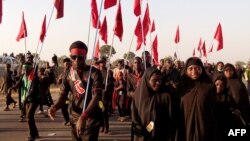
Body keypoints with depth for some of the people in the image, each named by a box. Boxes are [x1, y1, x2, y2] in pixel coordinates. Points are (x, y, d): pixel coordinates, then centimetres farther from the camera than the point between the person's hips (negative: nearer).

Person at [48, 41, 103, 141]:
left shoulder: (94, 73, -14)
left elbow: (96, 97, -23)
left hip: (91, 119, -5)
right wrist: (55, 107, -23)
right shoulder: (68, 74, 2)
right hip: (75, 118, 5)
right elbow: (63, 95, 0)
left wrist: (83, 116, -36)